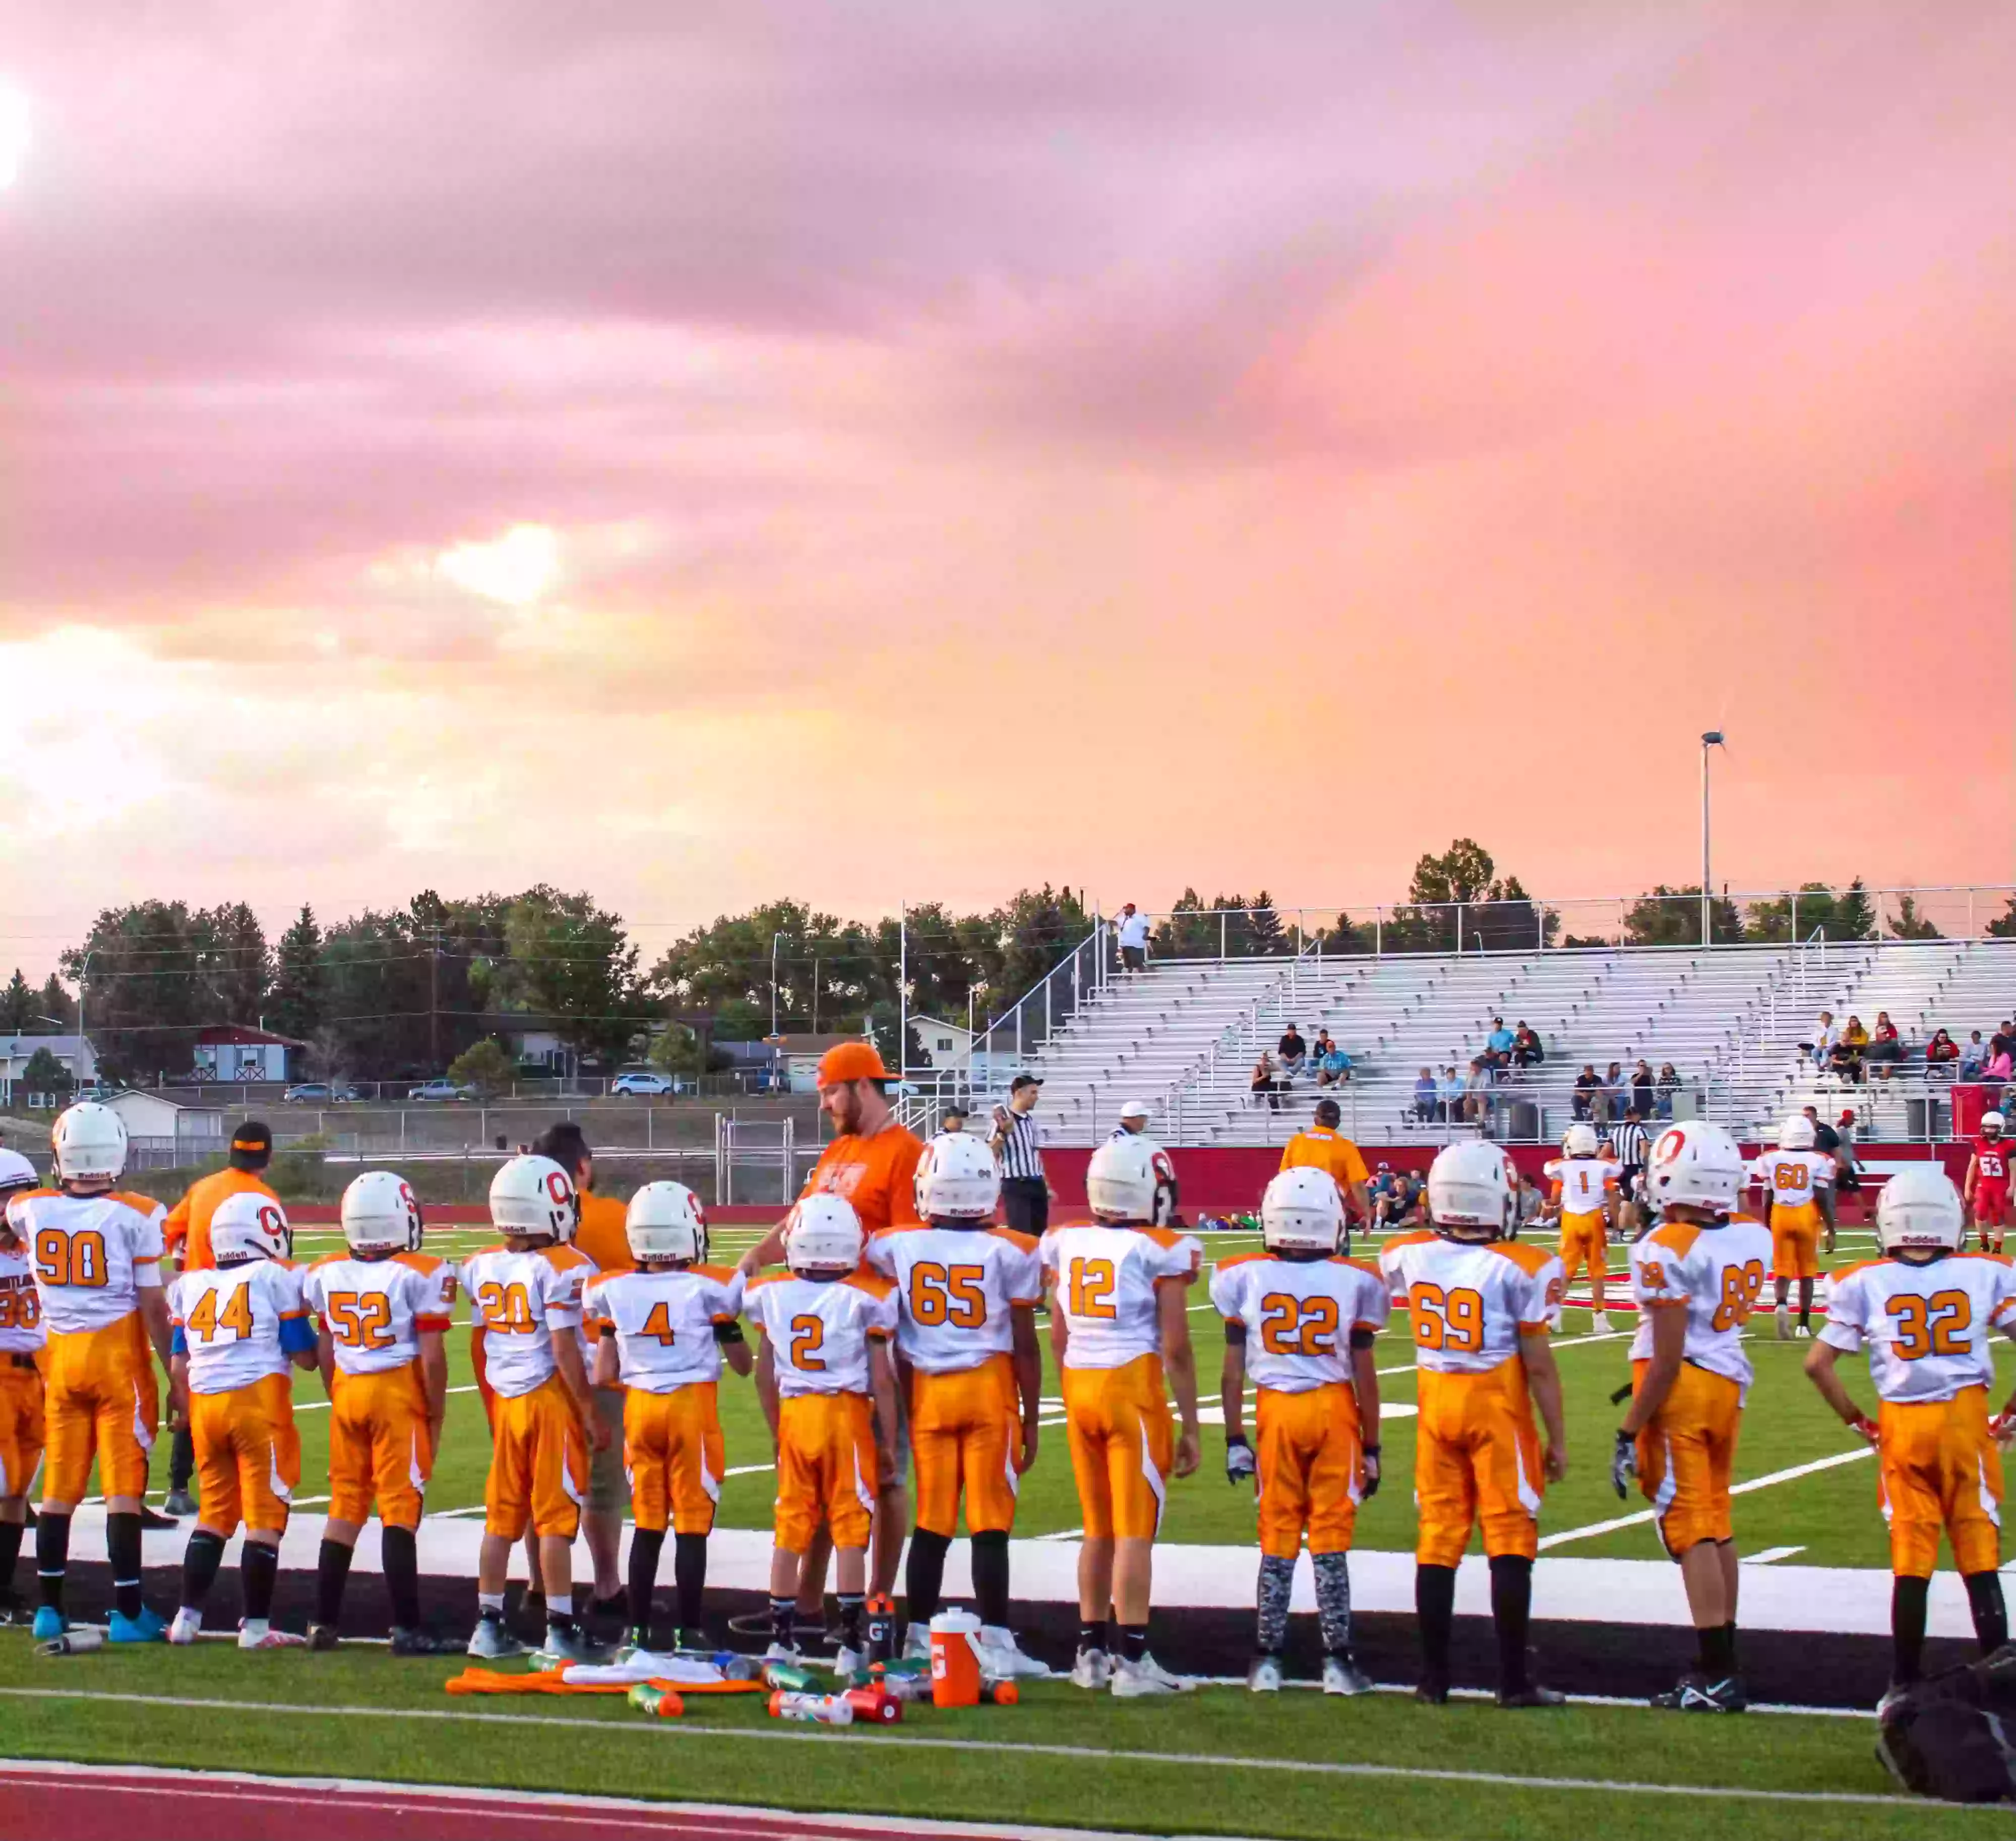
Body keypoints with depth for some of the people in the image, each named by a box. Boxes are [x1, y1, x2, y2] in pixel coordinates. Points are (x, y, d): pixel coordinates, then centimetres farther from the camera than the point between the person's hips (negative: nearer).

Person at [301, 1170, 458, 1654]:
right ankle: (406, 1629, -3)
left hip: (348, 1395, 5)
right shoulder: (421, 1275, -11)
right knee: (400, 1511, -3)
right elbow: (431, 1356, -10)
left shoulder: (327, 1274, 4)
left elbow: (324, 1352, 11)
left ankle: (324, 1623, 16)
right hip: (400, 1396, -5)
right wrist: (436, 1418, 0)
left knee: (344, 1509, 13)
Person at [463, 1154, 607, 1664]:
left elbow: (478, 1345, 11)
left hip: (506, 1402, 6)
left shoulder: (484, 1266, 4)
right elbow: (565, 1350, -16)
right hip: (552, 1398, -6)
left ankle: (489, 1625, 15)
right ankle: (559, 1630, 2)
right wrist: (591, 1413, -9)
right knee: (556, 1517, -1)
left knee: (501, 1517, 12)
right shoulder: (564, 1269, -15)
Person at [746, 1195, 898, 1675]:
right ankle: (851, 1644, 1)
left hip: (794, 1413, 3)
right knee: (849, 1529, 2)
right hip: (847, 1413, -3)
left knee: (789, 1530, 10)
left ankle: (781, 1638, 14)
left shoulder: (773, 1294, 1)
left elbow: (766, 1374, 10)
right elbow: (881, 1378, -5)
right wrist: (888, 1442, 3)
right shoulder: (865, 1298, -7)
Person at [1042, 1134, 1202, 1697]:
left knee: (1097, 1529, 15)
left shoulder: (1065, 1243, 7)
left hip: (1079, 1385, 5)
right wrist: (1190, 1427, -1)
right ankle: (1132, 1661, -2)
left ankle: (1092, 1651, 21)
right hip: (1134, 1389, -5)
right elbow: (1175, 1348, -7)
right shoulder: (1160, 1251, -7)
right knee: (1135, 1531, -2)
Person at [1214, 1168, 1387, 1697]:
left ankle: (1267, 1659, 10)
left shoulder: (1246, 1277, -3)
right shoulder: (1353, 1282, -5)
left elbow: (1233, 1372, 0)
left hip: (1276, 1412, 1)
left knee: (1277, 1539, 10)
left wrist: (1235, 1441, 8)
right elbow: (1365, 1376, 0)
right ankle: (1338, 1659, 7)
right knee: (1331, 1540, 6)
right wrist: (1372, 1446, 9)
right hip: (1334, 1409, -1)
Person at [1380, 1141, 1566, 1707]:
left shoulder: (1408, 1256, -4)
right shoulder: (1520, 1269, -15)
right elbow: (1539, 1364, -9)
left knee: (1438, 1538, 11)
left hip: (1435, 1404, 4)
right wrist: (1557, 1438, 0)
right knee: (1511, 1539, 3)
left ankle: (1433, 1676, 14)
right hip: (1497, 1405, -4)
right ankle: (1513, 1680, 2)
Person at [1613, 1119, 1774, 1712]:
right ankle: (1722, 1660, 23)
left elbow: (1669, 1355, -19)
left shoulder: (1667, 1250, -19)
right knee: (1716, 1523, 17)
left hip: (1679, 1387, -7)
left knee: (1691, 1529, -2)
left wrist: (1629, 1433, -13)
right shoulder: (1752, 1238, 1)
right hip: (1729, 1381, 7)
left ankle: (1717, 1674, -2)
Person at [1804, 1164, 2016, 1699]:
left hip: (1901, 1424, 0)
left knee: (1910, 1564, 8)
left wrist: (1857, 1422, 10)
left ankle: (1905, 1683, 11)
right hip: (1967, 1417, 0)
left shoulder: (1866, 1283, -1)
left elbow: (1818, 1364, -1)